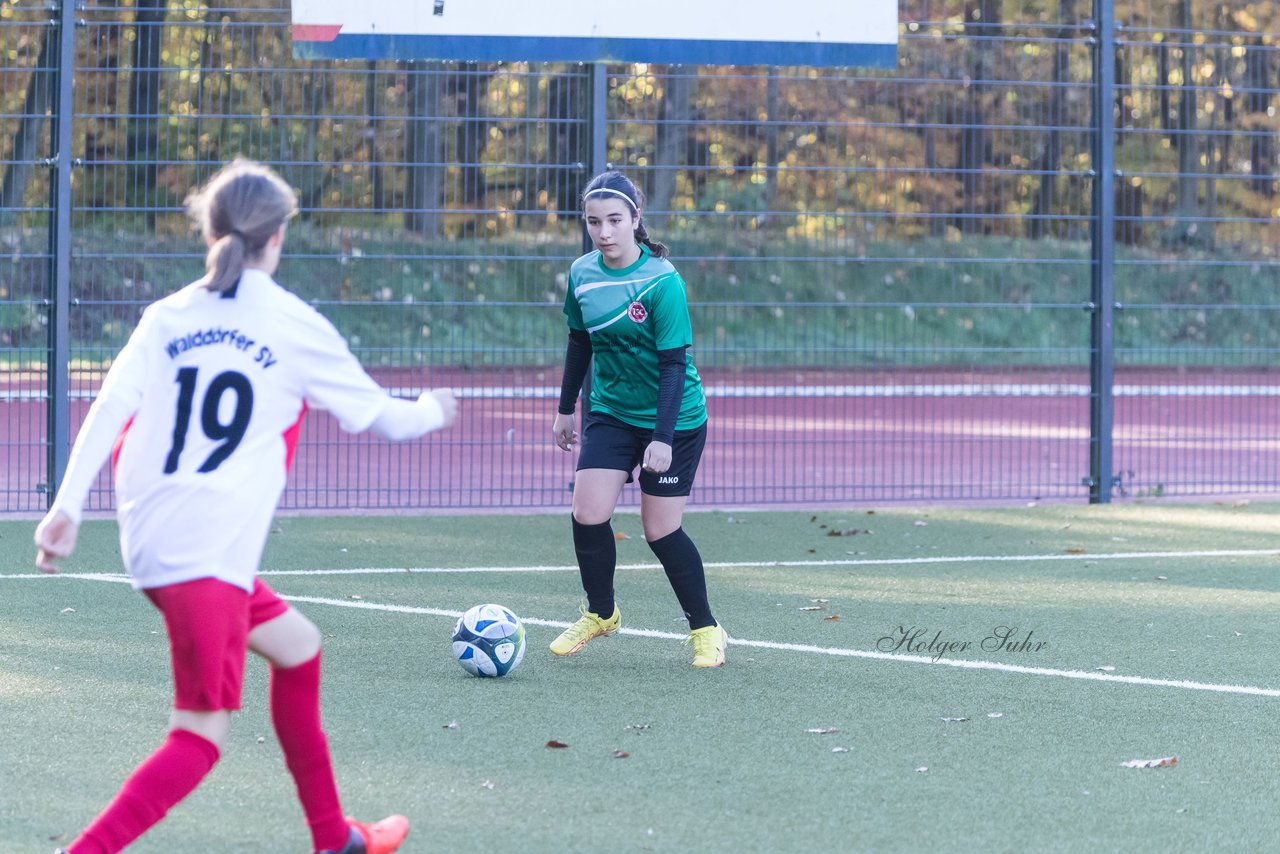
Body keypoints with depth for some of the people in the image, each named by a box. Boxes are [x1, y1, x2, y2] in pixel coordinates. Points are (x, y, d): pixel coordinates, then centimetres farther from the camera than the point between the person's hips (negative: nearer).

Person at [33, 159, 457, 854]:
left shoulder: (166, 316, 11)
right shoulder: (295, 325, 1)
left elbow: (111, 406, -3)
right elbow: (383, 417, 12)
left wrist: (68, 505, -7)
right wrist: (433, 411, 33)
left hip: (149, 537, 7)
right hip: (209, 554, -7)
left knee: (296, 644, 25)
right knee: (200, 739, -7)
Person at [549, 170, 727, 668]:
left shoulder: (662, 282, -20)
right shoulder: (582, 273, -2)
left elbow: (674, 363, -20)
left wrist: (663, 437, -25)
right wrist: (566, 408, 18)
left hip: (673, 420, -5)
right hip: (609, 412, 5)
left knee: (661, 530, -2)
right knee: (588, 512, -9)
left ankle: (705, 629, 17)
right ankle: (600, 614, 16)